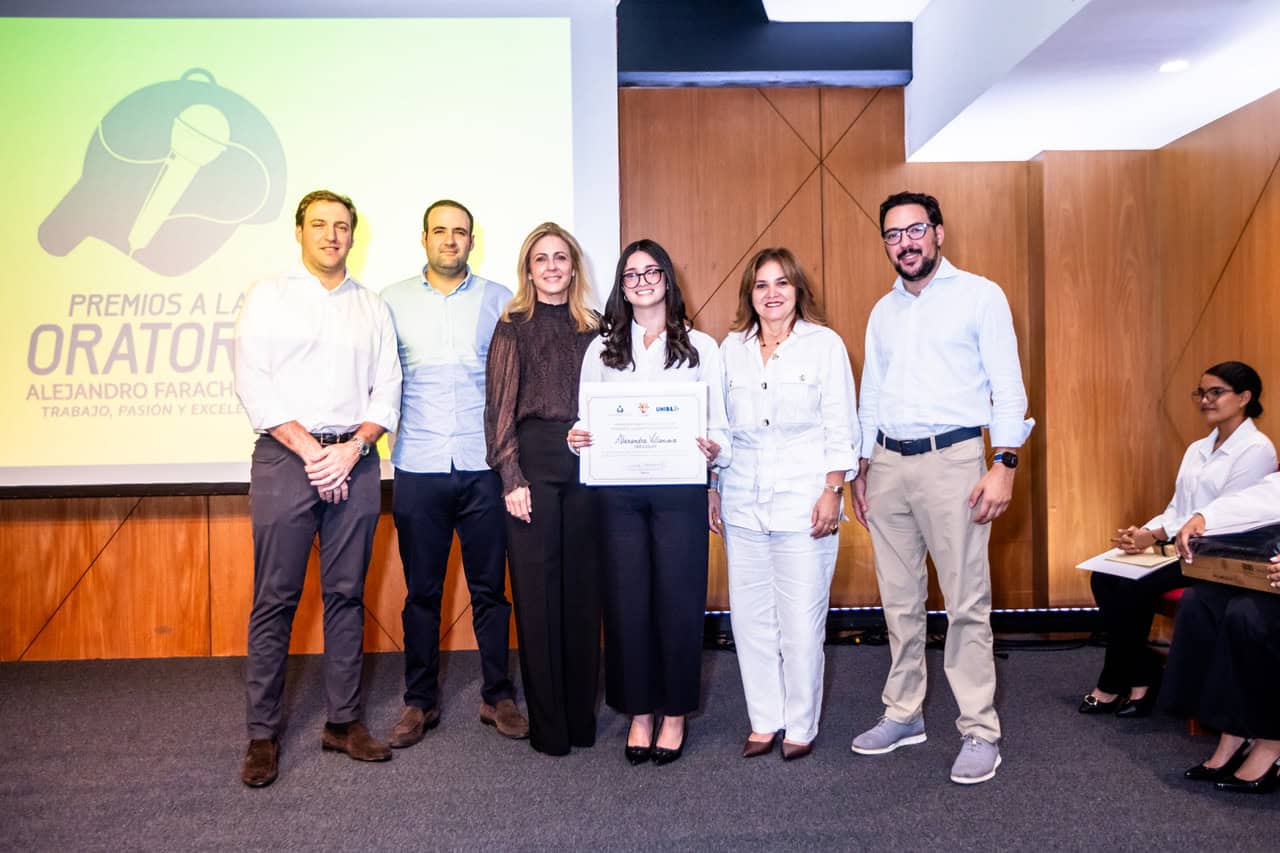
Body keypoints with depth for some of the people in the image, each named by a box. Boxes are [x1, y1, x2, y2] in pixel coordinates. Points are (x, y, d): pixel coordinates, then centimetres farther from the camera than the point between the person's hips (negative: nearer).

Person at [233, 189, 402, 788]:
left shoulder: (372, 306, 14)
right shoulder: (268, 296, 6)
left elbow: (387, 390, 8)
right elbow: (253, 384, -3)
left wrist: (350, 451, -7)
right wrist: (311, 450, -11)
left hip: (355, 461, 3)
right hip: (284, 458, -2)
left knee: (346, 594, 7)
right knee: (275, 599, 0)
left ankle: (343, 721, 17)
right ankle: (263, 734, 10)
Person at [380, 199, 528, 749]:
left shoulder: (499, 300, 7)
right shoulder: (393, 301, 8)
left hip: (483, 466, 0)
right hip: (418, 469, 0)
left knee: (490, 588, 6)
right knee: (422, 591, 8)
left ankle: (498, 697, 20)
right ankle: (419, 702, 22)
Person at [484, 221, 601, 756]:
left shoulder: (591, 329, 13)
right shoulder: (513, 327, 5)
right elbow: (499, 408, -1)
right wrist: (512, 478, -10)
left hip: (586, 461, 3)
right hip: (531, 461, -3)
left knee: (583, 588, 6)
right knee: (536, 590, 1)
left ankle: (581, 717, 19)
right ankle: (547, 723, 13)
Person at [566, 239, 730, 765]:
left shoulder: (700, 347, 6)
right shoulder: (602, 349, 12)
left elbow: (719, 423, 4)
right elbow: (586, 419, 12)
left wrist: (714, 449, -17)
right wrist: (577, 439, -9)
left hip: (680, 489, -1)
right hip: (618, 490, 2)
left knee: (677, 598, 3)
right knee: (627, 599, 5)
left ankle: (675, 713, 19)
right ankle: (639, 712, 20)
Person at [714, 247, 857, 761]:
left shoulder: (825, 344, 2)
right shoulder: (731, 349, 12)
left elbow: (840, 426, 0)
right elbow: (719, 426, 14)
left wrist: (832, 492, -7)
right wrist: (713, 490, 11)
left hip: (804, 502, -3)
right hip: (743, 505, 4)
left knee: (801, 621, -1)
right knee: (749, 617, 6)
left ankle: (801, 725, 16)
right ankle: (764, 720, 22)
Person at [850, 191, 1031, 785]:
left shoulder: (979, 295, 2)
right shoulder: (882, 311, 17)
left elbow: (1007, 385, -3)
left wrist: (1005, 464, -12)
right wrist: (861, 468, 16)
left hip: (952, 459, -5)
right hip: (887, 464, 5)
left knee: (966, 602, -3)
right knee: (899, 600, 11)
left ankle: (980, 732, 8)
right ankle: (903, 714, 22)